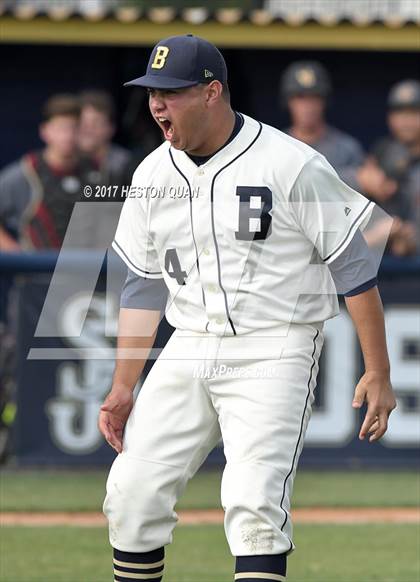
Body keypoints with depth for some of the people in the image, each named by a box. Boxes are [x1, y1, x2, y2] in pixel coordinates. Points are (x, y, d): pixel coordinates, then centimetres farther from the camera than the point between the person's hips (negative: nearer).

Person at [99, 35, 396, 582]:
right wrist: (123, 388, 10)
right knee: (132, 496, 1)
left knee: (254, 504, -19)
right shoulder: (153, 175, 6)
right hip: (189, 352, 6)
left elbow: (353, 267, -8)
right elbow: (143, 285, 14)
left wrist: (378, 374, -9)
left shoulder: (291, 165, -12)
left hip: (275, 353, -6)